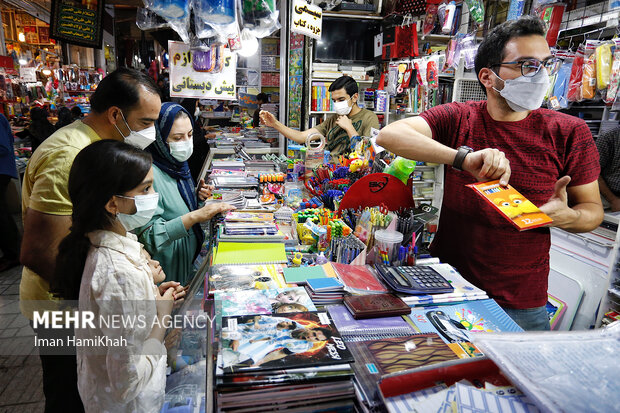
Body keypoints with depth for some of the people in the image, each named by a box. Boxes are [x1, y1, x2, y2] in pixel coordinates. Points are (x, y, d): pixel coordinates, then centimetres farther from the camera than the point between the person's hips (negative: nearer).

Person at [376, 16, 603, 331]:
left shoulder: (569, 132, -7)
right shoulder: (456, 118, -8)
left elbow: (592, 209, 2)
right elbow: (388, 135, -24)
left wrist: (565, 216, -23)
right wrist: (463, 157, -36)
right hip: (445, 279, 1)